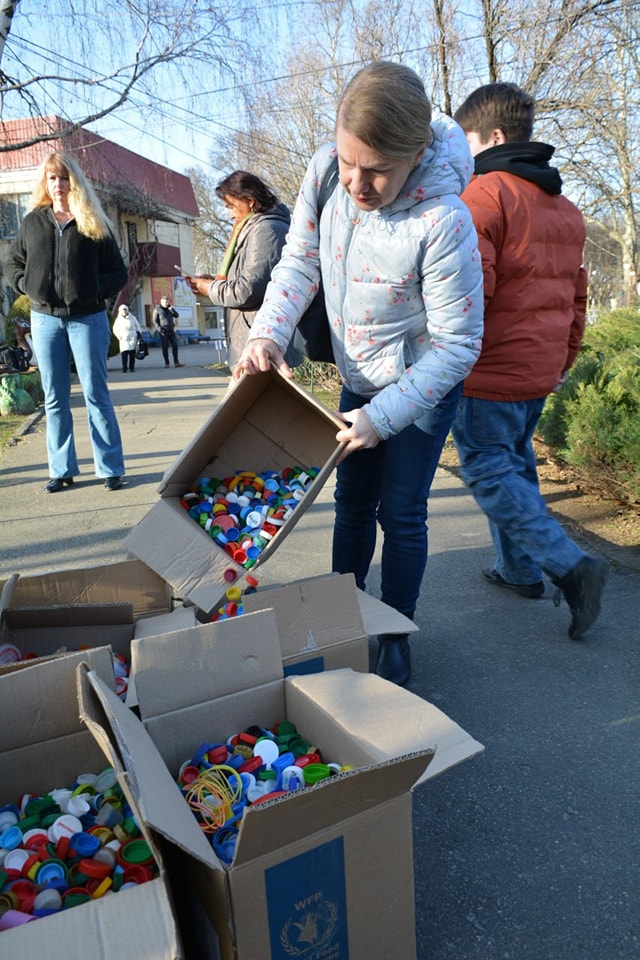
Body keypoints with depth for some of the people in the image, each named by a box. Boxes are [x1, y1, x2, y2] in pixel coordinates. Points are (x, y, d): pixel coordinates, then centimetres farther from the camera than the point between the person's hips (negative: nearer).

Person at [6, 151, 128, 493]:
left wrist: (96, 291, -12)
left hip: (87, 318, -3)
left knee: (95, 394, -2)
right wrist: (26, 285, -1)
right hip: (45, 318, 3)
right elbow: (12, 264, 17)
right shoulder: (32, 222, 9)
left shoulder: (93, 224, 3)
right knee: (54, 398, 5)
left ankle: (110, 468, 5)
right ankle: (62, 469, 13)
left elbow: (118, 272, 3)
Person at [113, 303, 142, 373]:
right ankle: (124, 368, -7)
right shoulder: (118, 320, 8)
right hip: (123, 339, -1)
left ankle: (131, 367, 5)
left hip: (132, 338, 1)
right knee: (124, 353, -10)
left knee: (132, 354, -2)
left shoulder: (132, 318, 10)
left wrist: (139, 333, 6)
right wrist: (119, 336, 0)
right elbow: (115, 330, 13)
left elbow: (137, 326, 17)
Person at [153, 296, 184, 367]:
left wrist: (172, 309, -12)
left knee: (175, 346, -2)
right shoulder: (157, 310, -3)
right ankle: (167, 363, 5)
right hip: (163, 332, -5)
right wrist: (160, 330, -16)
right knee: (165, 348, -1)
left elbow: (176, 315, 4)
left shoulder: (169, 309, 12)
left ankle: (176, 362, -1)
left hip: (171, 331, 5)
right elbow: (155, 321, -6)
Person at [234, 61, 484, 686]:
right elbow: (300, 262, -5)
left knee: (400, 513, 0)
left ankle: (395, 637, 22)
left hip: (423, 382, -5)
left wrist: (382, 417, -28)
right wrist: (267, 335, -21)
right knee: (353, 500, 16)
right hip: (359, 376, 6)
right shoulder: (326, 172, -16)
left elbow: (457, 344, -26)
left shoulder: (442, 221, -32)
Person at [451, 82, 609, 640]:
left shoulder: (486, 192, -11)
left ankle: (570, 566, -8)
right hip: (540, 372, 9)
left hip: (490, 370, -9)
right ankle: (518, 569, 25)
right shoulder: (566, 209, 17)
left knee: (488, 471, -1)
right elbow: (576, 294, 20)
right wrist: (565, 359, 27)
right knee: (516, 463, 17)